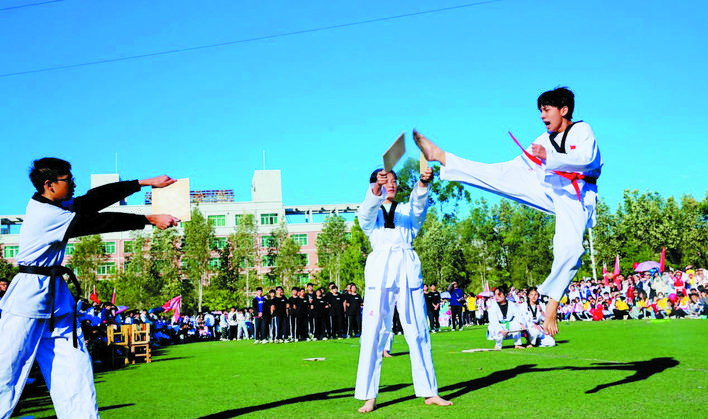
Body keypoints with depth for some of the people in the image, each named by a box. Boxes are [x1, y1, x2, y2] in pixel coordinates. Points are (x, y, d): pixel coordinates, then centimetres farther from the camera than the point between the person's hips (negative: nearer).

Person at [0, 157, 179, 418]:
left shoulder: (56, 206, 8)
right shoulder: (46, 214, -18)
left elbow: (96, 199, 8)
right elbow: (98, 223, -18)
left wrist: (145, 183, 9)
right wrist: (150, 220, -13)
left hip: (56, 295, 10)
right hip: (30, 296, -10)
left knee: (74, 370, 5)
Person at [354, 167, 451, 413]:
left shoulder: (407, 210, 20)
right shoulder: (370, 214, 14)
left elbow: (419, 205, -3)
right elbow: (367, 211, -11)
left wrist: (423, 184, -26)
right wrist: (376, 188, -33)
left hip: (408, 272, 2)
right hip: (380, 271, -2)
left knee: (418, 332, 3)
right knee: (374, 333, -6)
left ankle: (429, 392, 10)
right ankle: (369, 397, -3)